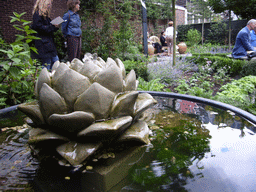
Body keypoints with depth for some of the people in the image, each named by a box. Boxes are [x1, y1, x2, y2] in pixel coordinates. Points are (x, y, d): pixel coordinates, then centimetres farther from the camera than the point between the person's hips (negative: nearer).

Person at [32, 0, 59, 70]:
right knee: (47, 63, -5)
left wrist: (55, 26, 3)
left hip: (49, 42, 10)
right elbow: (38, 27, -19)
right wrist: (52, 27, -16)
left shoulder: (45, 15, 19)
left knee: (56, 61, 10)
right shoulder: (37, 14, -9)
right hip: (43, 43, -10)